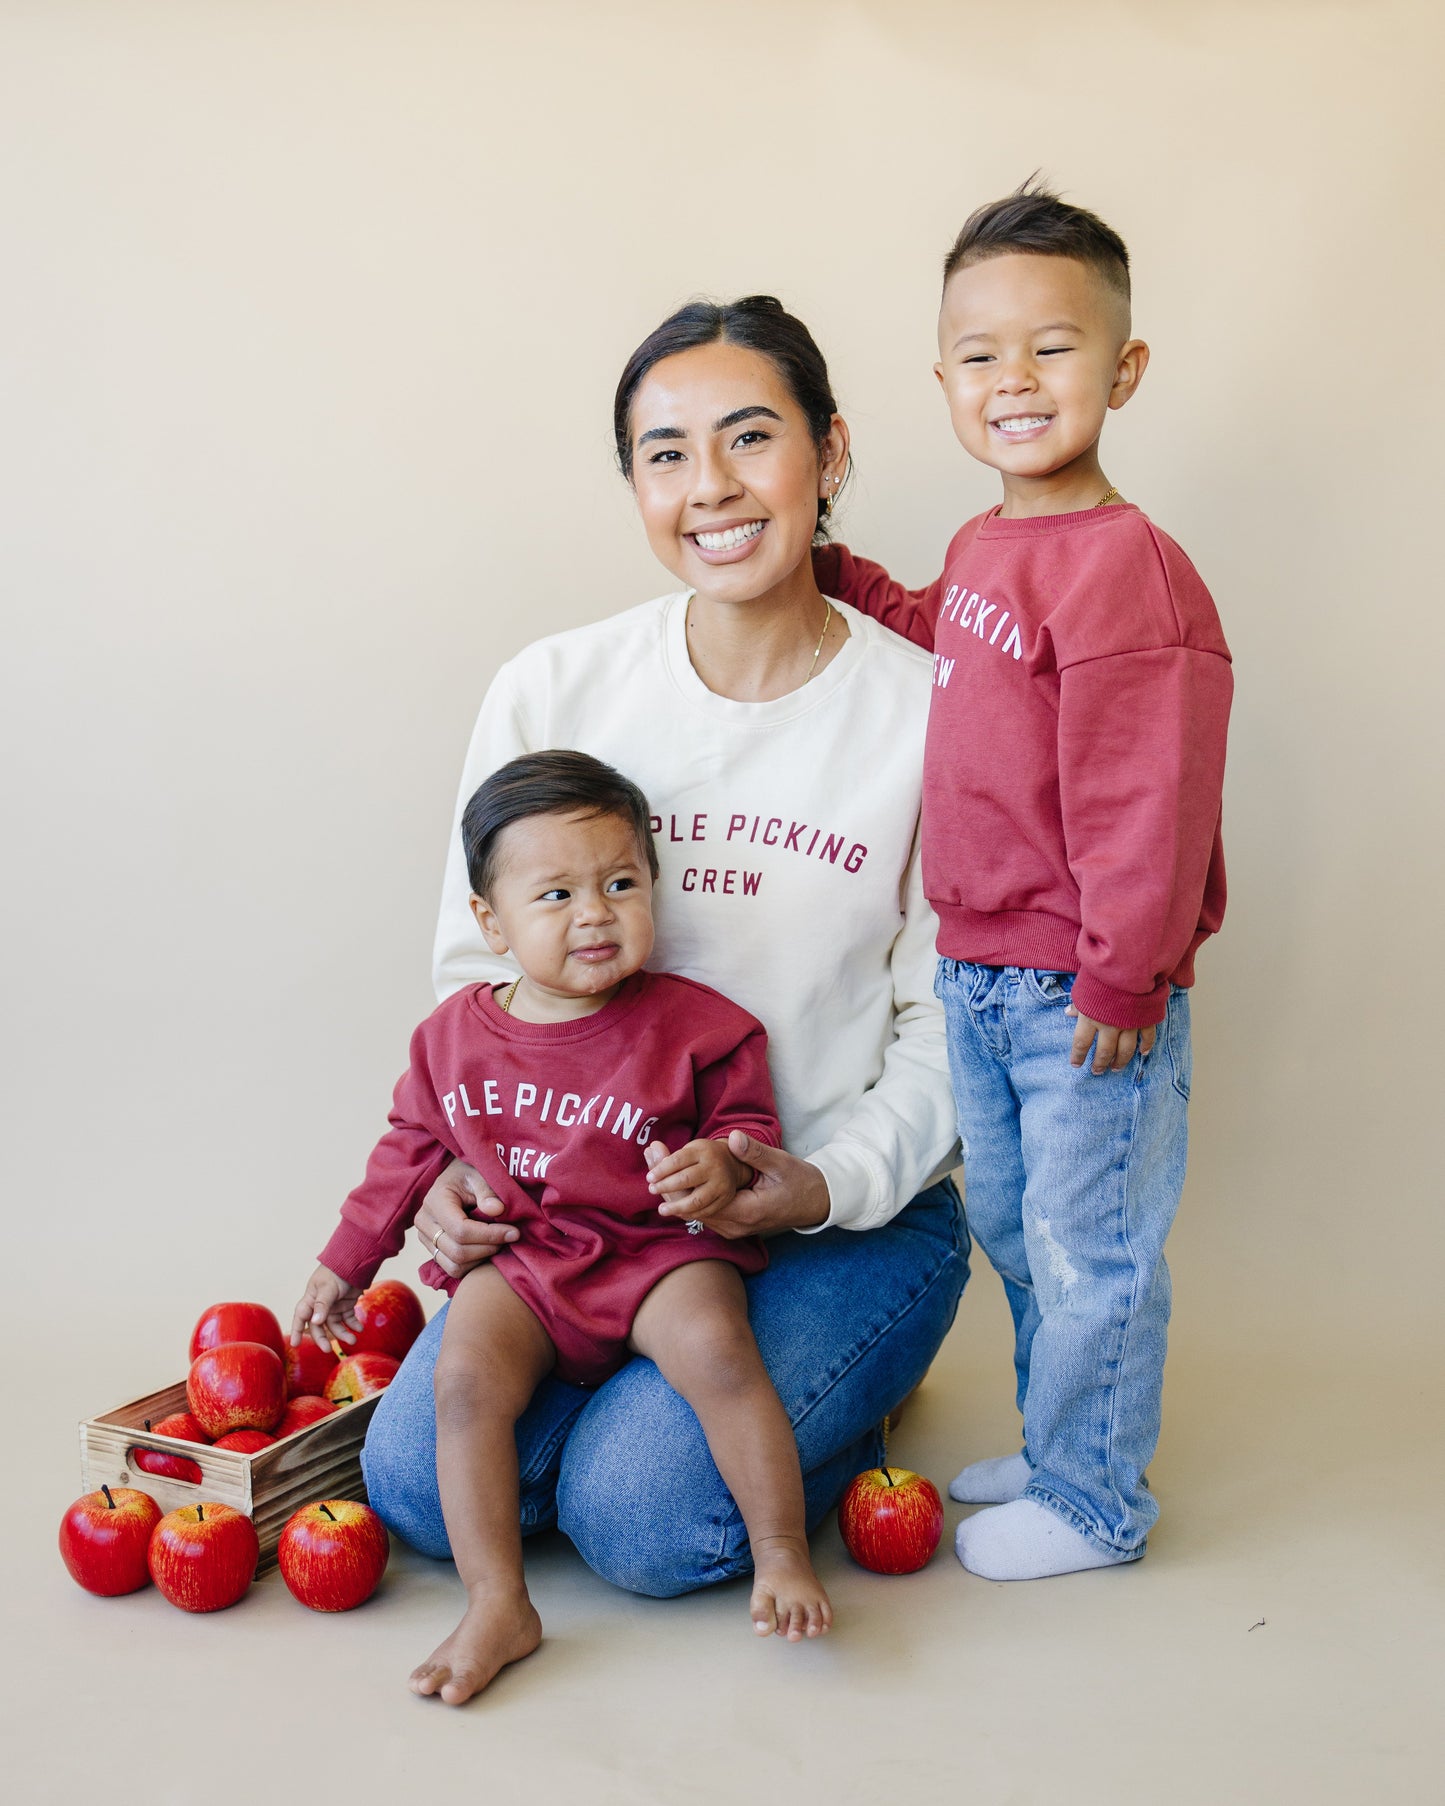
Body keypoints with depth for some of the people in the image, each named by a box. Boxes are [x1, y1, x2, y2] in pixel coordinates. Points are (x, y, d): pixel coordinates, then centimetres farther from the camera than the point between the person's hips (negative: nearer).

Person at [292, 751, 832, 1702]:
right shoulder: (454, 1036, 5)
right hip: (521, 1263, 3)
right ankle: (498, 1608, -16)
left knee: (716, 1347, -30)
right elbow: (413, 1148, 18)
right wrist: (346, 1261, 21)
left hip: (660, 1250, -2)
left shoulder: (693, 1025, -4)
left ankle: (782, 1555, -12)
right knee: (465, 1374, -24)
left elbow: (747, 1121, 3)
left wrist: (723, 1166, -21)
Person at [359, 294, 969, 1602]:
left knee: (639, 1516, -19)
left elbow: (950, 1021, -4)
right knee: (416, 1478, -12)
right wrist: (461, 1160, -9)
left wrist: (828, 1182, -19)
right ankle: (651, 1358, 15)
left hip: (853, 1216, -3)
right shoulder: (551, 693, -3)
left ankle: (843, 1391, 11)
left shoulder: (928, 712, -9)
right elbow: (480, 967, 6)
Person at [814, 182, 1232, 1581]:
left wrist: (1119, 981, -19)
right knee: (1012, 1231, 21)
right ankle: (1055, 1451, 41)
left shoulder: (1126, 569, -21)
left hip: (1085, 992, -9)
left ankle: (1091, 1507, 25)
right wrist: (835, 574, 23)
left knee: (1087, 1250, 6)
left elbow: (1148, 802, -22)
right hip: (977, 972, 9)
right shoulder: (981, 549, 8)